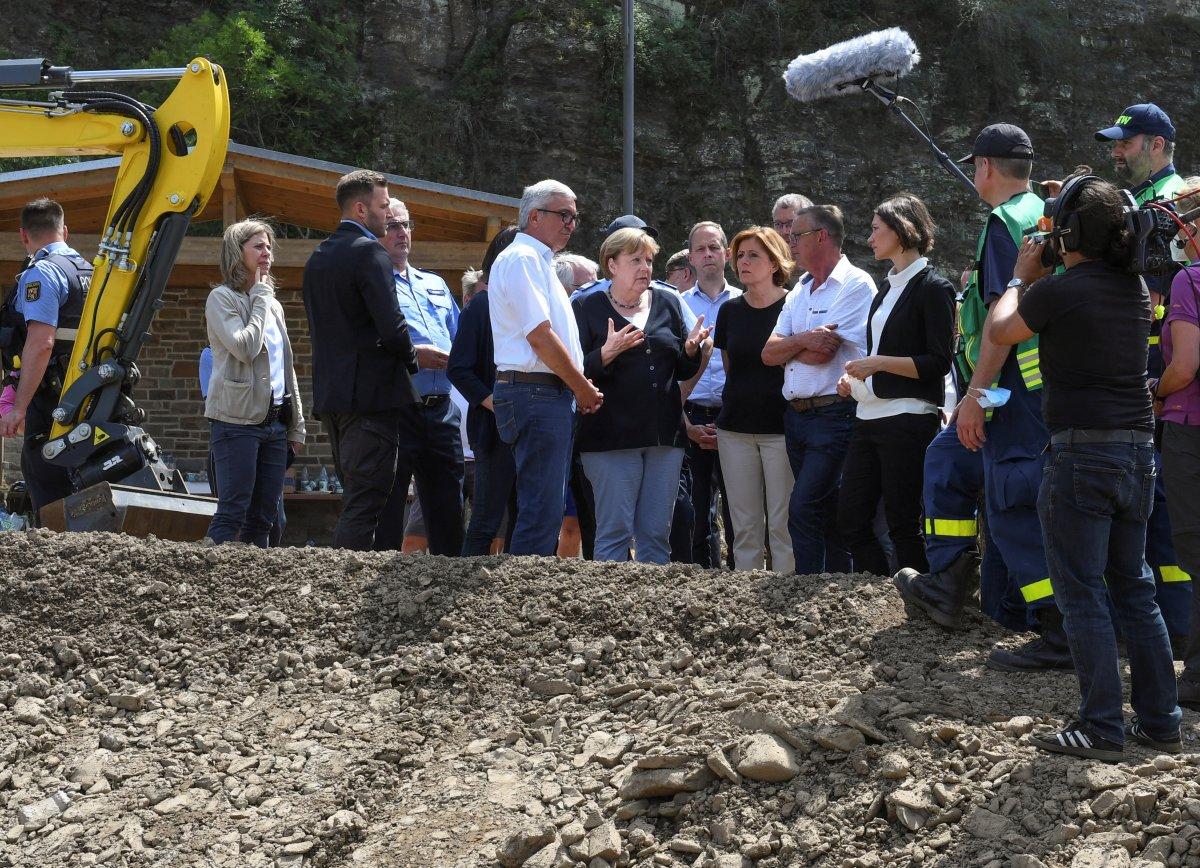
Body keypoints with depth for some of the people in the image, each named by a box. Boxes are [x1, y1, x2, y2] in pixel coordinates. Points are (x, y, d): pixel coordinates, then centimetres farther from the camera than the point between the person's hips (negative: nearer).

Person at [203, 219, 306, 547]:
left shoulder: (273, 305, 20)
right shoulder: (222, 298, -2)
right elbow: (244, 348, -17)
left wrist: (297, 425, 18)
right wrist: (259, 298, -6)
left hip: (275, 421, 7)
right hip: (238, 419, -7)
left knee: (263, 516, 5)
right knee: (232, 513, -12)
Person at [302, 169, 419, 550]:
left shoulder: (318, 258, 16)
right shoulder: (369, 252, -11)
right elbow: (391, 327, -19)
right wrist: (411, 359, 1)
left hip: (329, 394, 9)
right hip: (371, 392, -9)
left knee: (354, 499, 15)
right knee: (365, 503, -9)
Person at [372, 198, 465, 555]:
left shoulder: (435, 285, 21)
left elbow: (460, 336, 24)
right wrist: (411, 356, -19)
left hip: (441, 408, 7)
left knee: (448, 511, 9)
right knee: (386, 513, -2)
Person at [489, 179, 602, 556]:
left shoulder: (538, 261, 23)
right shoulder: (522, 258, -9)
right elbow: (540, 335, -16)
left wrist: (581, 388, 12)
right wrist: (583, 388, -8)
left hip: (551, 395, 11)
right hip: (536, 394, -11)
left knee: (545, 509, 11)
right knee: (542, 511, -13)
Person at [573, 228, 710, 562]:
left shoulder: (667, 303, 13)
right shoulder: (587, 308, 0)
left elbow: (684, 371, 17)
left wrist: (691, 349, -4)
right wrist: (607, 353, -24)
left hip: (665, 433, 4)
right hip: (611, 435, -4)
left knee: (657, 533, 7)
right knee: (615, 531, -5)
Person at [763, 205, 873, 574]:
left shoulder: (855, 285, -8)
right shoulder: (800, 290, 18)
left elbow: (821, 353, -16)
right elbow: (769, 353, 9)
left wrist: (787, 346, 2)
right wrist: (802, 340, -10)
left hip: (834, 415, -8)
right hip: (796, 416, 8)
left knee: (804, 511, -15)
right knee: (827, 517, 10)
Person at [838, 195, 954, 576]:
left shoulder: (933, 288, -7)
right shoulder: (887, 289, 19)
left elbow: (938, 362, -14)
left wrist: (878, 363, -16)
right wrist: (855, 377, 9)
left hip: (909, 419, -9)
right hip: (870, 416, 9)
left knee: (902, 523, -4)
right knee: (850, 516, 6)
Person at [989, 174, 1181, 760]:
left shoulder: (1055, 292, -14)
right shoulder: (1136, 288, 7)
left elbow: (998, 333, 4)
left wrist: (1021, 277, 18)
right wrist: (1043, 278, 27)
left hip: (1082, 453, -7)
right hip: (1139, 449, 7)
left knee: (1082, 595, -1)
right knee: (1134, 587, 14)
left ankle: (1102, 728, -2)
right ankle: (1160, 722, 16)